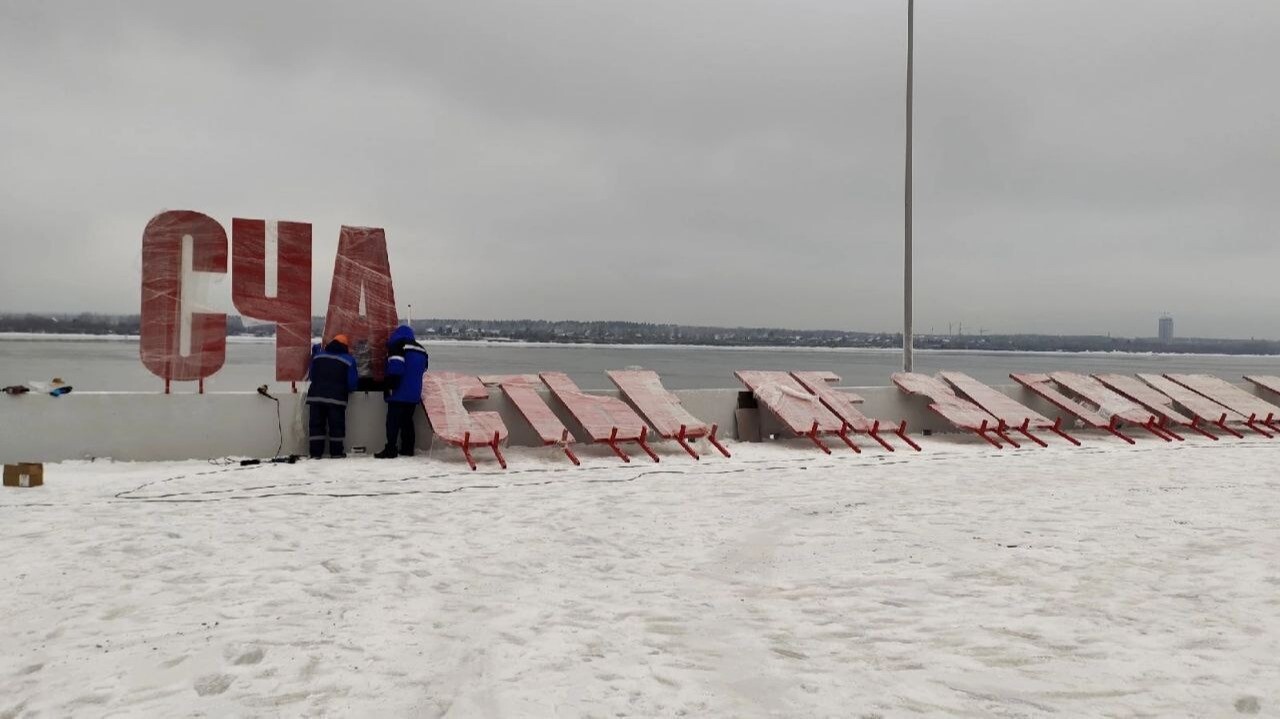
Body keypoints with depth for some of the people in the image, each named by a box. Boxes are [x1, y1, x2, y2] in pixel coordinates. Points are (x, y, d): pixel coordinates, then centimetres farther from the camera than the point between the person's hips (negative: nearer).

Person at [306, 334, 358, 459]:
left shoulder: (318, 355, 12)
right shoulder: (349, 359, 1)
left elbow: (311, 375, 17)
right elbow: (352, 382, -2)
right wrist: (347, 389, 19)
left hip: (316, 396, 3)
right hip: (337, 398, -3)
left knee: (316, 424, 7)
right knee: (336, 425, 5)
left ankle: (315, 452, 5)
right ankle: (336, 452, 8)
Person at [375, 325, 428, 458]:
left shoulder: (398, 345, -6)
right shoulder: (421, 350, 18)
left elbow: (395, 368, -17)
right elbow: (423, 370, 22)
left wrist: (391, 386, -15)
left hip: (399, 393, -7)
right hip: (414, 394, 7)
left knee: (393, 421, -6)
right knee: (407, 421, 14)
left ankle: (391, 450, -9)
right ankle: (408, 449, 14)